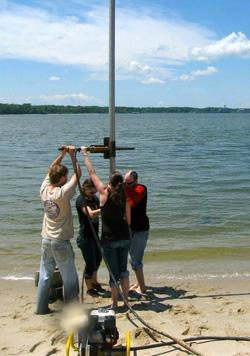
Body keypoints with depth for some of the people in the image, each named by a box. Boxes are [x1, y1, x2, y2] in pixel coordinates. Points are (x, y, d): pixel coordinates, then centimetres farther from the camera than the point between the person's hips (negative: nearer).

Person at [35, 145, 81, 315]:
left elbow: (50, 172, 16)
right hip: (61, 242, -6)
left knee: (45, 275, 14)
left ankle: (41, 307, 23)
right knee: (69, 278, 5)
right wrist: (72, 156, -1)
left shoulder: (44, 190, 0)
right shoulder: (63, 193, -17)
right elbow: (78, 174, -9)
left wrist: (62, 155, 13)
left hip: (46, 240, 7)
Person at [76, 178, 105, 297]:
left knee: (98, 258, 21)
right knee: (90, 263, 1)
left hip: (94, 234, 9)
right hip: (85, 236, -9)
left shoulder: (94, 198, 7)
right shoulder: (81, 200, -18)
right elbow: (91, 214, -33)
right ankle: (89, 288, 19)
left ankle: (94, 283, 40)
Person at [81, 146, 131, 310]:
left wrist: (85, 154, 7)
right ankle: (126, 300, 22)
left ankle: (115, 304, 13)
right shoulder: (125, 198, 0)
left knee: (114, 272, 5)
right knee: (123, 269, 17)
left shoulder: (105, 193, -9)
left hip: (110, 239, -3)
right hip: (124, 238, 4)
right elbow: (128, 221, 7)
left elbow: (92, 172, -1)